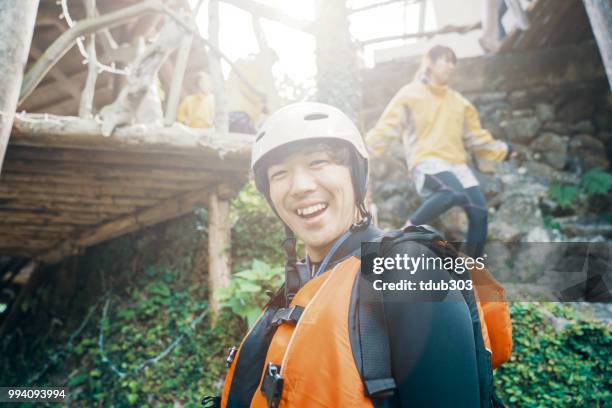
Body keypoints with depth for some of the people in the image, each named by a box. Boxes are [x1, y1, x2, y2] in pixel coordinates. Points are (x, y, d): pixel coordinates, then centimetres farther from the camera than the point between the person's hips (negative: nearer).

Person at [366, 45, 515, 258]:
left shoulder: (459, 102, 21)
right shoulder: (410, 95, 4)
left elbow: (475, 137, 26)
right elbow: (386, 127, -5)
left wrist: (502, 150, 18)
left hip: (457, 164, 7)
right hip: (426, 162, -6)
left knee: (480, 213, -6)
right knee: (456, 192, -36)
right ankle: (411, 227, -16)